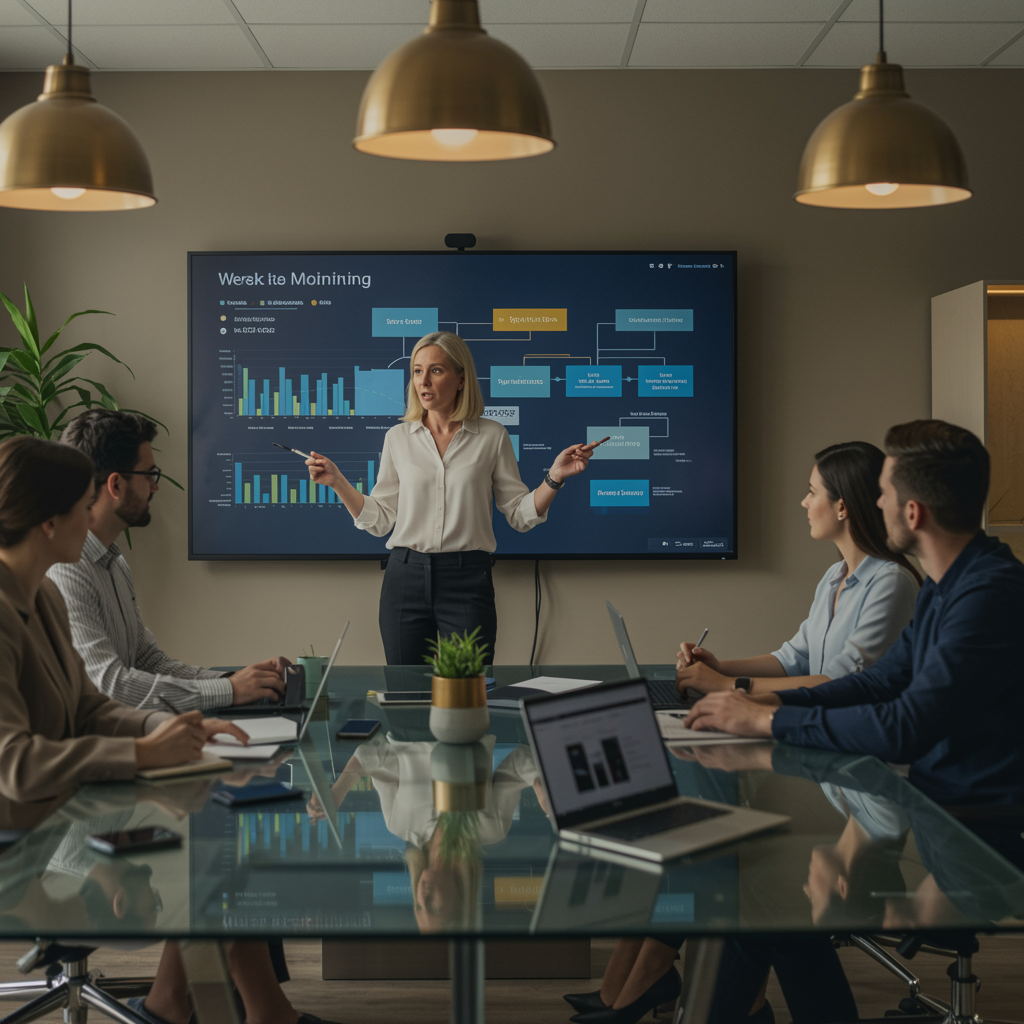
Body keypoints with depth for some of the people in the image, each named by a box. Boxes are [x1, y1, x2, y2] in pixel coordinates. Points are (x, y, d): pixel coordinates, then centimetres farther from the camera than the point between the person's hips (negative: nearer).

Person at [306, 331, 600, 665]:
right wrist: (337, 481, 1)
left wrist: (554, 477, -8)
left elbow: (520, 514, 5)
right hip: (406, 576, 2)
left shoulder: (492, 437, 3)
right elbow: (379, 519, 9)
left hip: (467, 581, -2)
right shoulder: (398, 438, 7)